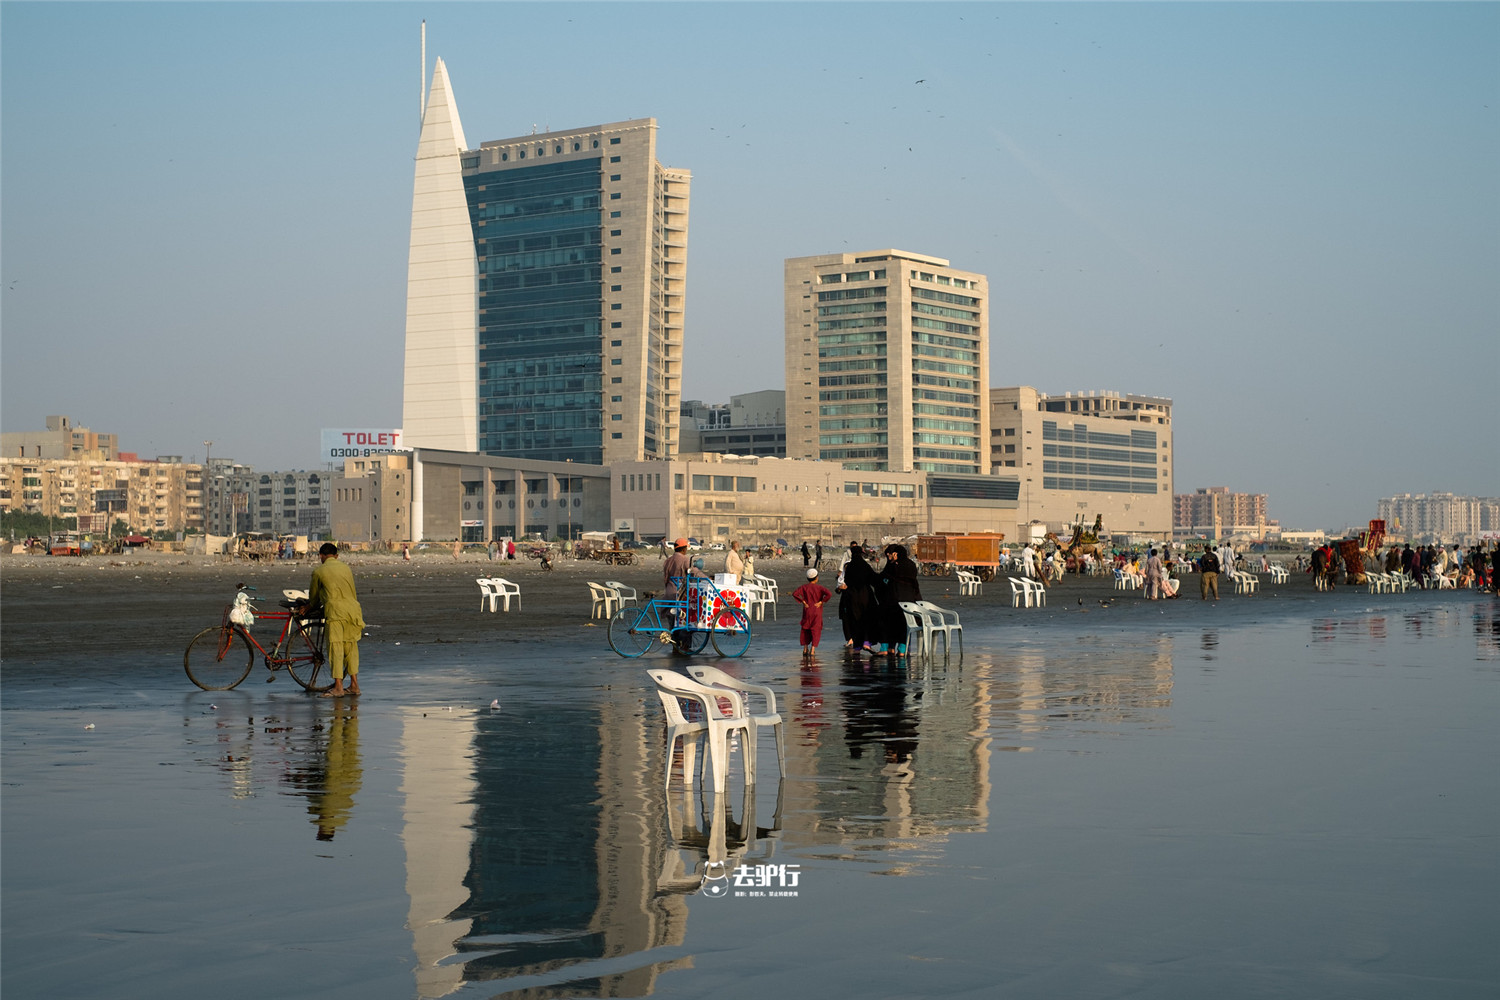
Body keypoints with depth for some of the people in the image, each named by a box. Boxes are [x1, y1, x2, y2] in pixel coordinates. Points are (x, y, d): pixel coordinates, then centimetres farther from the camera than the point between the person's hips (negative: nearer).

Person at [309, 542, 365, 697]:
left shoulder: (319, 571, 7)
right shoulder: (345, 567, 19)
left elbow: (313, 597, 20)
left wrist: (310, 607, 41)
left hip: (335, 610, -5)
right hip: (353, 608, 5)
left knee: (336, 648, -5)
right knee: (351, 647, 11)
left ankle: (338, 687, -10)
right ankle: (354, 684, 12)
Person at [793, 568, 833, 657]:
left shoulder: (804, 587, 0)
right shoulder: (819, 587, -5)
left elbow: (794, 594, -10)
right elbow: (829, 594, -19)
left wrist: (803, 601, -5)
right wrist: (821, 602, -11)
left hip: (807, 611, 2)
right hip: (817, 613, -2)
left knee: (806, 630, 16)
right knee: (816, 631, 4)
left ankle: (805, 649, 15)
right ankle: (812, 650, -5)